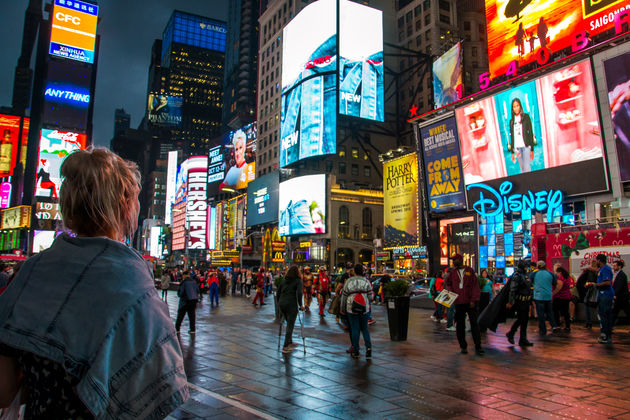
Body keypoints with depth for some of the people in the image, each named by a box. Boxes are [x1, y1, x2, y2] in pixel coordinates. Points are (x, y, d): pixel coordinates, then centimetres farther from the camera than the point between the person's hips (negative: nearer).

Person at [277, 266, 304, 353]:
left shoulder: (284, 280, 14)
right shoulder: (298, 281, -3)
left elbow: (278, 292, 15)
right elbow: (299, 293, -15)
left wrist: (279, 303, 22)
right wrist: (300, 305, -7)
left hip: (282, 304, 6)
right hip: (291, 305, -6)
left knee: (289, 324, 22)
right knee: (290, 326, 0)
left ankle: (289, 342, 29)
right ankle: (285, 347, 0)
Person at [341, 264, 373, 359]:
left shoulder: (349, 281, -4)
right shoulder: (366, 281, -1)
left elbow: (344, 296, 0)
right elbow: (370, 296, 2)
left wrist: (342, 309, 11)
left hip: (351, 309, -1)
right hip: (364, 309, 1)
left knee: (355, 329, 6)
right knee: (364, 328, 14)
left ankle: (355, 351, 11)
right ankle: (368, 346, -5)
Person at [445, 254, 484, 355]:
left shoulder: (470, 270, -1)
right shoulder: (452, 272, 6)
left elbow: (475, 286, -3)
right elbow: (448, 283, 19)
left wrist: (473, 300, -10)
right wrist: (450, 291, -2)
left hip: (470, 302, -3)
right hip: (458, 302, 3)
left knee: (474, 324, 0)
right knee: (460, 325, 8)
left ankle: (478, 346, 7)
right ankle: (463, 346, 19)